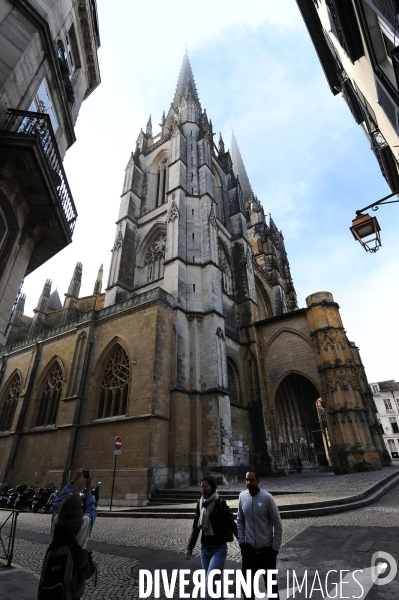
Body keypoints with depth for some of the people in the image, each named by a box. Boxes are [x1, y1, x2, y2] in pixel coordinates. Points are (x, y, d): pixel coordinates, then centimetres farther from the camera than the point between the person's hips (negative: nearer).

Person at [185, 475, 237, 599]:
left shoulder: (220, 504, -16)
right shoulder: (200, 504, 1)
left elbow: (232, 525, -10)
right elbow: (196, 528, 8)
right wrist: (189, 547, 5)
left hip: (219, 549, -5)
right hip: (205, 549, 6)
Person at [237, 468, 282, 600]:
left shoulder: (267, 497, -18)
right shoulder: (242, 496, -6)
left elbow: (277, 524, -10)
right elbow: (240, 521, 6)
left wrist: (275, 548, -9)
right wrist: (241, 541, 0)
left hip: (266, 549, -3)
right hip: (249, 548, 3)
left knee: (270, 582, 12)